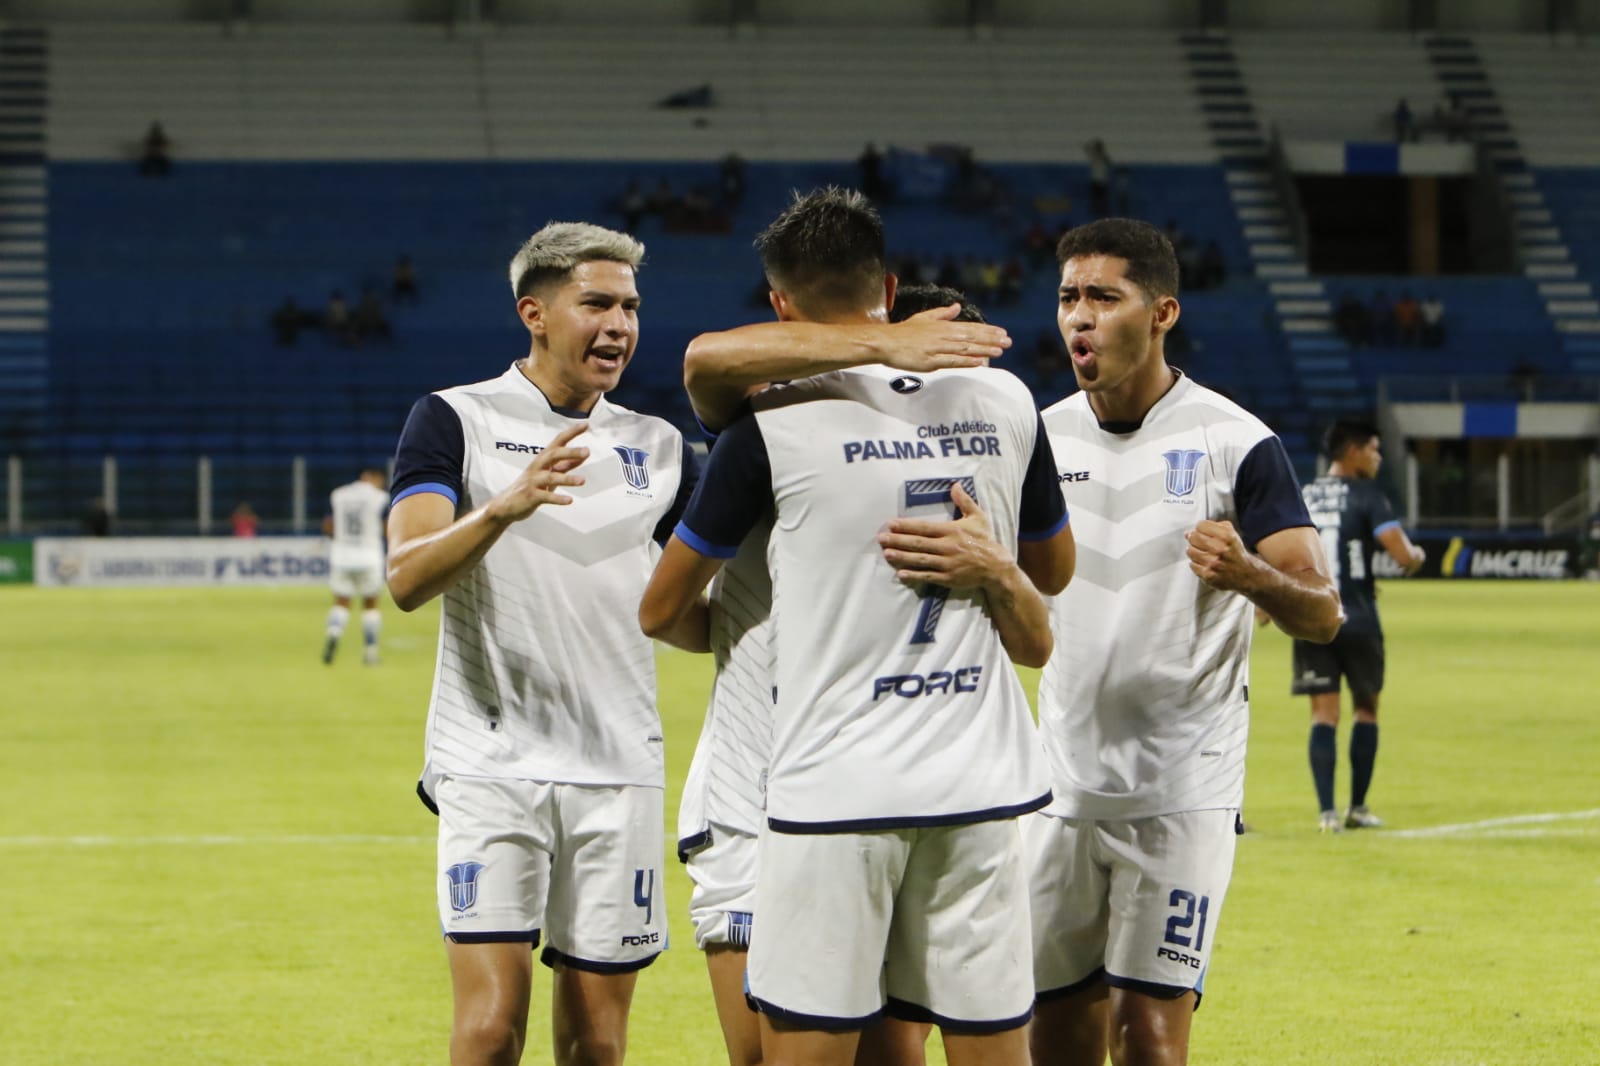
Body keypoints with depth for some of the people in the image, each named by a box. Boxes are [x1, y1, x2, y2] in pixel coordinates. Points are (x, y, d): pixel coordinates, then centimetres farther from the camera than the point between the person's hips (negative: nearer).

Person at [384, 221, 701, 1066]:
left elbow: (692, 622, 19)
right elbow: (407, 580, -14)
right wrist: (504, 506, -30)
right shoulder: (454, 420, 0)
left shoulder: (657, 447, 13)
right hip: (490, 766, -4)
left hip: (619, 773, 4)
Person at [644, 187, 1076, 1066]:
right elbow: (1055, 572, 22)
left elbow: (659, 612, 5)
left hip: (837, 789, -4)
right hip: (981, 785, 4)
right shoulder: (1005, 402, 5)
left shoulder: (774, 422, -6)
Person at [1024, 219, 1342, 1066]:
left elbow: (1322, 614, -10)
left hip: (1182, 785, -5)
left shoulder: (1235, 443, -7)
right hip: (1063, 780, 5)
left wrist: (1251, 574, -31)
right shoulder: (1043, 438, 8)